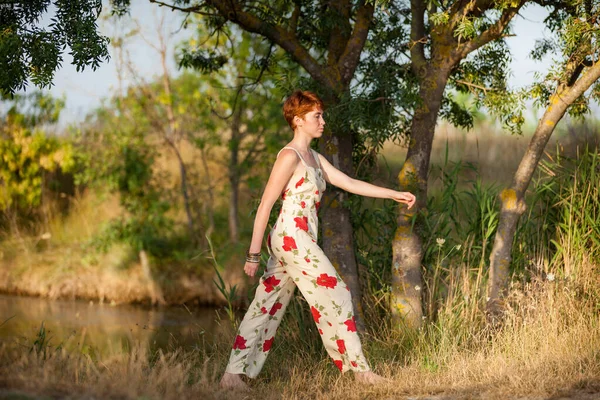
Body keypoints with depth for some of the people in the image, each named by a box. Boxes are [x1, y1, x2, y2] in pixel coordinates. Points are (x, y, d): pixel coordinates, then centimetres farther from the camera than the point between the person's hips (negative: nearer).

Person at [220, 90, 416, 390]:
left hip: (299, 240, 9)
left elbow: (348, 183, 19)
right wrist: (253, 253, -15)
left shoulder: (314, 157, 17)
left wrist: (394, 194, 16)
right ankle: (358, 368, 5)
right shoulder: (289, 157, -11)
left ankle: (234, 373, 8)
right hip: (292, 237, -9)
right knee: (335, 295, -3)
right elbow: (265, 205, -13)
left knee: (268, 306, 7)